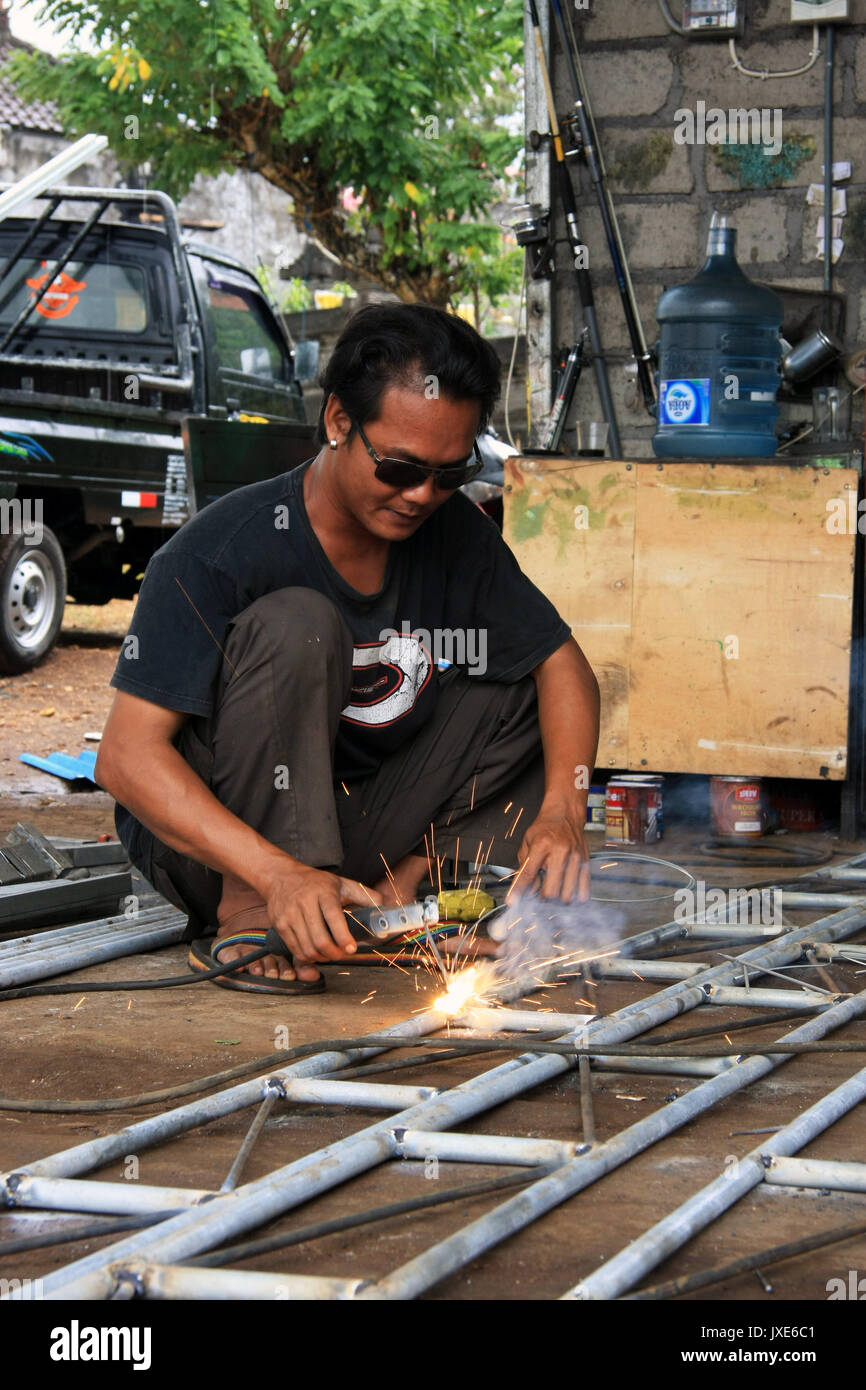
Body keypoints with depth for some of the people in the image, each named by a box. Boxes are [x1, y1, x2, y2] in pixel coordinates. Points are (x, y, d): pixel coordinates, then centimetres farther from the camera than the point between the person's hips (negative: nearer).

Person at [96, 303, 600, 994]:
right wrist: (279, 875, -40)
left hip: (347, 828, 6)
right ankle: (246, 917, -26)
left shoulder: (453, 534, -3)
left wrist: (561, 811, -19)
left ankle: (400, 883, -15)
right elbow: (127, 756, -27)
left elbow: (564, 663, 2)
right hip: (208, 841, -6)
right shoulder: (221, 551, -22)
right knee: (297, 623, -29)